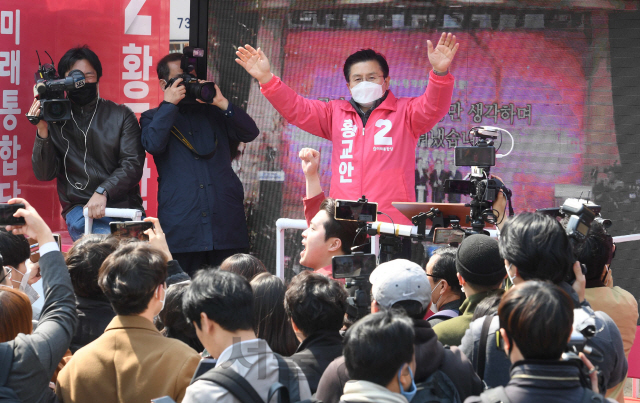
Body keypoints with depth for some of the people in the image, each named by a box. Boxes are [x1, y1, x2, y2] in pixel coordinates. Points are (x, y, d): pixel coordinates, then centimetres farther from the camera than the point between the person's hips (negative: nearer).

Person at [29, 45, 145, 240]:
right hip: (79, 208, -1)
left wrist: (103, 192, -17)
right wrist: (42, 132, -12)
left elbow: (133, 164, -1)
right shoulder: (55, 119, 9)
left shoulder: (121, 115, 9)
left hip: (124, 207, 1)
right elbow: (45, 174, 3)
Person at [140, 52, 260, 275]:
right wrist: (169, 104, -4)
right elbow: (153, 144, -8)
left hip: (226, 222, 2)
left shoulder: (213, 112, 19)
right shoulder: (153, 117, 13)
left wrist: (222, 104, -4)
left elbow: (250, 133, 6)